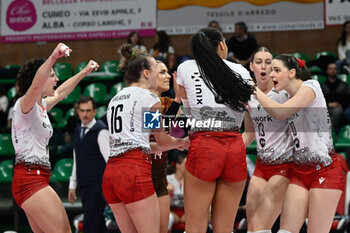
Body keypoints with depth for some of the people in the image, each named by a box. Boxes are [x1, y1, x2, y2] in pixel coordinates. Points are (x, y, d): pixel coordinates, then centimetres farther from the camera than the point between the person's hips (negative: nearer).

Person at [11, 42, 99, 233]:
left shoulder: (40, 106, 17)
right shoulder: (25, 104, -9)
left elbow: (60, 93, 37)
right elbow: (36, 85, -31)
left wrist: (84, 72, 46)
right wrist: (52, 58, -48)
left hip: (37, 179, 10)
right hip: (31, 179, -10)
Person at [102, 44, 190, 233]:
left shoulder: (115, 99, 24)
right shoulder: (149, 98, 2)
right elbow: (162, 140, 10)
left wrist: (174, 145, 36)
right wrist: (181, 142, 32)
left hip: (110, 173, 8)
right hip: (135, 171, -8)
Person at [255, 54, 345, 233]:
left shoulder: (310, 86, -7)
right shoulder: (287, 97, 16)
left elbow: (280, 113, -21)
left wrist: (255, 90, -11)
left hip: (324, 170, -7)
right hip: (300, 172, 7)